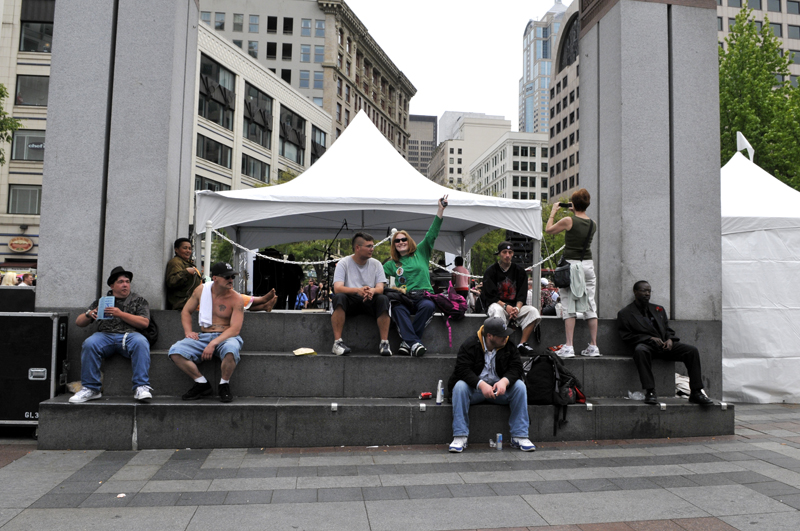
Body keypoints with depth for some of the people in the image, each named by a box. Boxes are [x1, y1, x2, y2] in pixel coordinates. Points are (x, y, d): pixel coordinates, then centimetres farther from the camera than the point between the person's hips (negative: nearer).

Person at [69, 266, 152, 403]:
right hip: (105, 335, 2)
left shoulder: (139, 301, 20)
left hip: (130, 335, -2)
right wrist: (89, 314, -1)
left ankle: (141, 387, -35)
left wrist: (121, 314, -5)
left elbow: (144, 323, 4)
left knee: (141, 342, -36)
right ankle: (91, 389, -22)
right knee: (89, 344, -31)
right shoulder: (101, 301, 26)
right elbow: (79, 322, 23)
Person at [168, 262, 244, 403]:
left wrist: (213, 343, -25)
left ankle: (224, 385, -11)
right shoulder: (202, 290, 5)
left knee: (231, 349, -40)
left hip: (226, 337, -4)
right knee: (175, 351, -21)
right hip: (203, 336, 4)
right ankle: (202, 384, -5)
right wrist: (188, 331, -1)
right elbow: (186, 311, 17)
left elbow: (235, 329, -14)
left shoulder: (235, 299, -6)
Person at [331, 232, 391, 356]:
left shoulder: (376, 264, 7)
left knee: (383, 299, -28)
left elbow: (380, 288, -4)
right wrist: (358, 290, -36)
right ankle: (337, 342, -31)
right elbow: (337, 288, -16)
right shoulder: (343, 263, -2)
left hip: (370, 301, 2)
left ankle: (384, 343, -25)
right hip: (350, 301, -2)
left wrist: (372, 291, -31)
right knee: (339, 297, -34)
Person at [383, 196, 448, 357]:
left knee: (428, 306, -36)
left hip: (424, 296, 0)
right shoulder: (392, 264, 20)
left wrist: (441, 210, -1)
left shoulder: (420, 252, 16)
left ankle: (407, 340, -30)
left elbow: (432, 234, 8)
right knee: (397, 308, -35)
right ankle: (415, 342, -44)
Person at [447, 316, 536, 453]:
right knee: (460, 386, -32)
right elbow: (463, 370, -21)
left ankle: (520, 436, -17)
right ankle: (460, 437, -27)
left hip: (501, 389, 2)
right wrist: (481, 384, -36)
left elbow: (516, 368, -8)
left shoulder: (509, 346, -1)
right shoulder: (469, 346, -10)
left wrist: (504, 381, -30)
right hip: (475, 389, -2)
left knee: (520, 386, -23)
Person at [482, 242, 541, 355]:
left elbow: (522, 295, 6)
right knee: (497, 310, -38)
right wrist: (505, 306, -22)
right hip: (496, 304, -3)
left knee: (533, 311, -22)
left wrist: (517, 308, -16)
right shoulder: (491, 271, 1)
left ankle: (523, 343, -22)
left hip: (515, 305, 4)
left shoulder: (520, 271, 10)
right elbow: (490, 296, -6)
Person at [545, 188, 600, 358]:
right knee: (590, 306, 8)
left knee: (568, 307, -2)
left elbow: (548, 229, 4)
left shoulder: (568, 221, -10)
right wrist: (576, 213, 26)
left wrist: (553, 212, 17)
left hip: (571, 265, -5)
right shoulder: (593, 224, 5)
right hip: (588, 264, 5)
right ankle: (593, 346, 12)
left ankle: (568, 347, -4)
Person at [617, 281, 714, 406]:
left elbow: (668, 329, 22)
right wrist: (649, 339, -11)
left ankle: (696, 392, -12)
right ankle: (650, 392, -36)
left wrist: (670, 339, -2)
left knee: (692, 350, -17)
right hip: (645, 345, -5)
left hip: (664, 345, 5)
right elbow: (627, 336, -1)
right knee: (640, 351, -40)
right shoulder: (624, 313, 8)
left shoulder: (659, 309, 25)